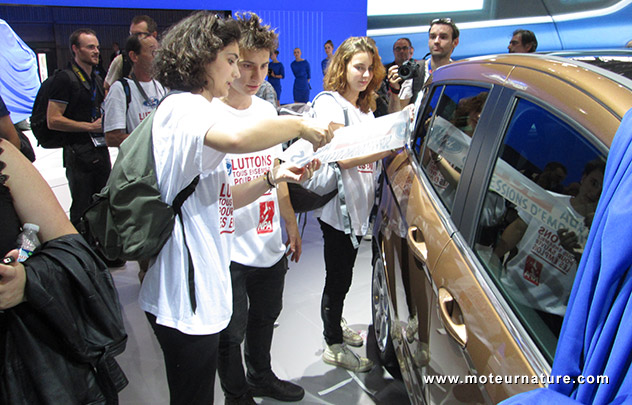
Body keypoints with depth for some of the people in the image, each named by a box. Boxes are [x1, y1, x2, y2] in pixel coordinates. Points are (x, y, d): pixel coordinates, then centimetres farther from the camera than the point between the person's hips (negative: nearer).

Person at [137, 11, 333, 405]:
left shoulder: (196, 111, 18)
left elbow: (222, 198, 19)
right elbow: (237, 138, -40)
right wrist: (300, 125, -23)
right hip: (184, 299, -10)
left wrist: (273, 177, 5)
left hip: (199, 287, 10)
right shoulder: (183, 107, -15)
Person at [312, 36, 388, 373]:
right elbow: (342, 158, -21)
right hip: (337, 207, -8)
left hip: (358, 205, 8)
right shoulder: (329, 104, -11)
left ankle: (336, 326, 40)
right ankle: (334, 346, 20)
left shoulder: (365, 107, 17)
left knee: (343, 275, 21)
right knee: (338, 278, 3)